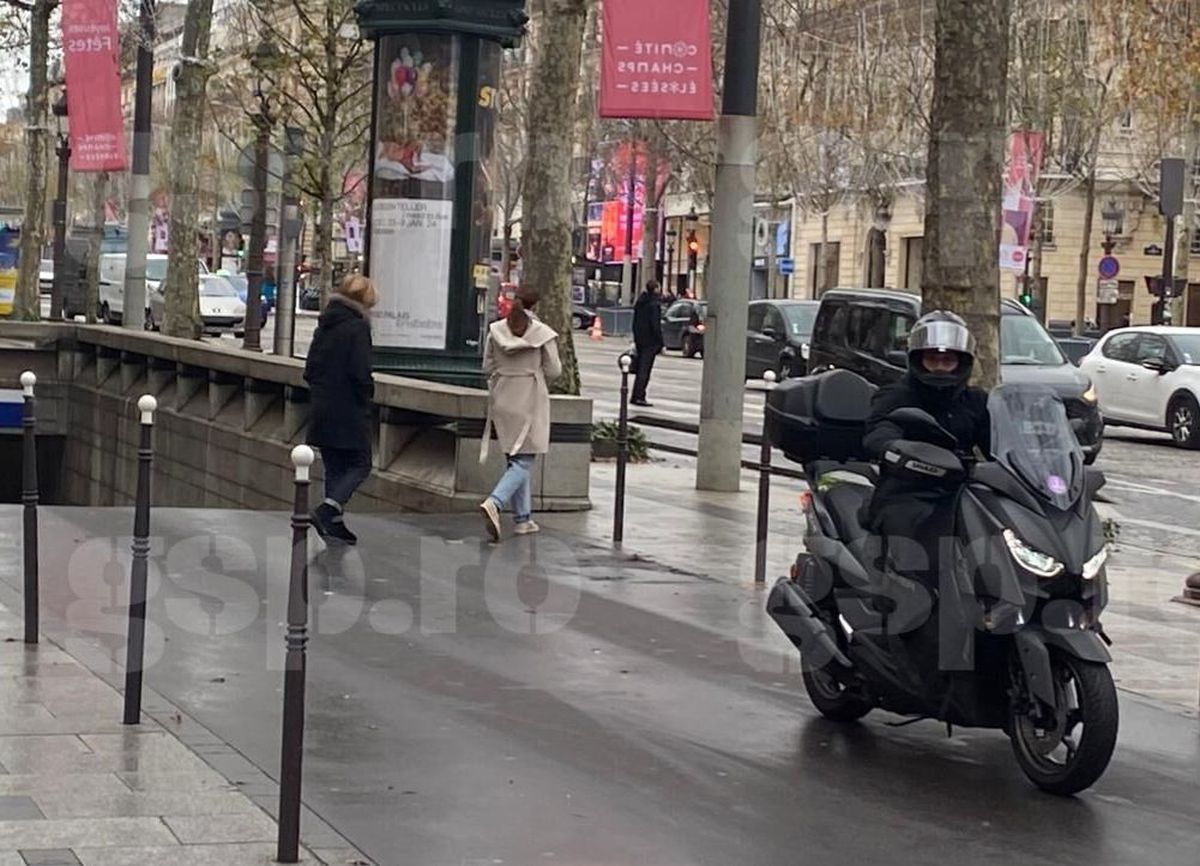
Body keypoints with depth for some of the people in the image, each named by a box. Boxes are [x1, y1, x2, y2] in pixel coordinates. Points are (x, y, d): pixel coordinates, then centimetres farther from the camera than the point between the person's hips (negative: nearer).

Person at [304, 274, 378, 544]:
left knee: (334, 468, 13)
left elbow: (310, 369, 13)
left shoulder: (324, 326, 11)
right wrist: (367, 395, -2)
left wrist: (321, 392, 16)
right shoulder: (357, 328, -13)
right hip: (350, 411, -8)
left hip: (323, 410, 8)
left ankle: (334, 523, 13)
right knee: (360, 465, 1)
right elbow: (360, 373, -19)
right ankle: (327, 510, -16)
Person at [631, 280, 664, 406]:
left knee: (641, 368, 14)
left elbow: (635, 323, 16)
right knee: (644, 369, -5)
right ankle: (638, 397, -7)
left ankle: (637, 396, 16)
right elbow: (655, 325, -19)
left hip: (640, 340, 8)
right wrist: (661, 343, -14)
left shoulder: (640, 303, 11)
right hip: (650, 341, -8)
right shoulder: (654, 304, -15)